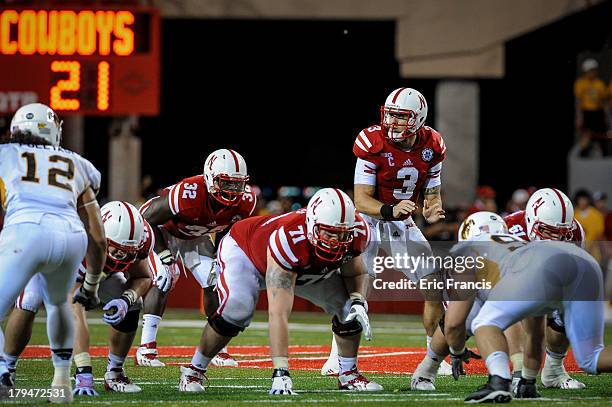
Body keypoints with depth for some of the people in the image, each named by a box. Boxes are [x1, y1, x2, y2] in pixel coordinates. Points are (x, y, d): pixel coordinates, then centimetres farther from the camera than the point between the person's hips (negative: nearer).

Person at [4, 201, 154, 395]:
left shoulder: (142, 238, -33)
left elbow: (143, 277, -11)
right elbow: (76, 315, -50)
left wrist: (127, 299, -36)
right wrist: (84, 373, -55)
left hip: (98, 268, 5)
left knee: (131, 306, -15)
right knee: (29, 303, -30)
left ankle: (114, 373, 4)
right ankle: (6, 369, -11)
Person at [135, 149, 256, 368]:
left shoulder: (245, 201, -24)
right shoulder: (186, 195, -42)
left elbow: (226, 231, -1)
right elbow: (147, 220, -28)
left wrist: (219, 259, -10)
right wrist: (165, 256, -29)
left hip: (197, 238, 6)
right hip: (165, 232, -6)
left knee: (215, 283, -5)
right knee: (162, 282, -22)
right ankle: (146, 349, -21)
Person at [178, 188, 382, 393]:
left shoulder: (356, 232, -29)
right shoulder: (289, 240, -46)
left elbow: (356, 273, -3)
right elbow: (278, 314, -49)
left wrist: (358, 301, -26)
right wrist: (281, 372, -55)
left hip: (306, 268, 6)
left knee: (349, 307, -10)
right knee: (237, 308, -31)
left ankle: (348, 375, 11)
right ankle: (194, 370, -11)